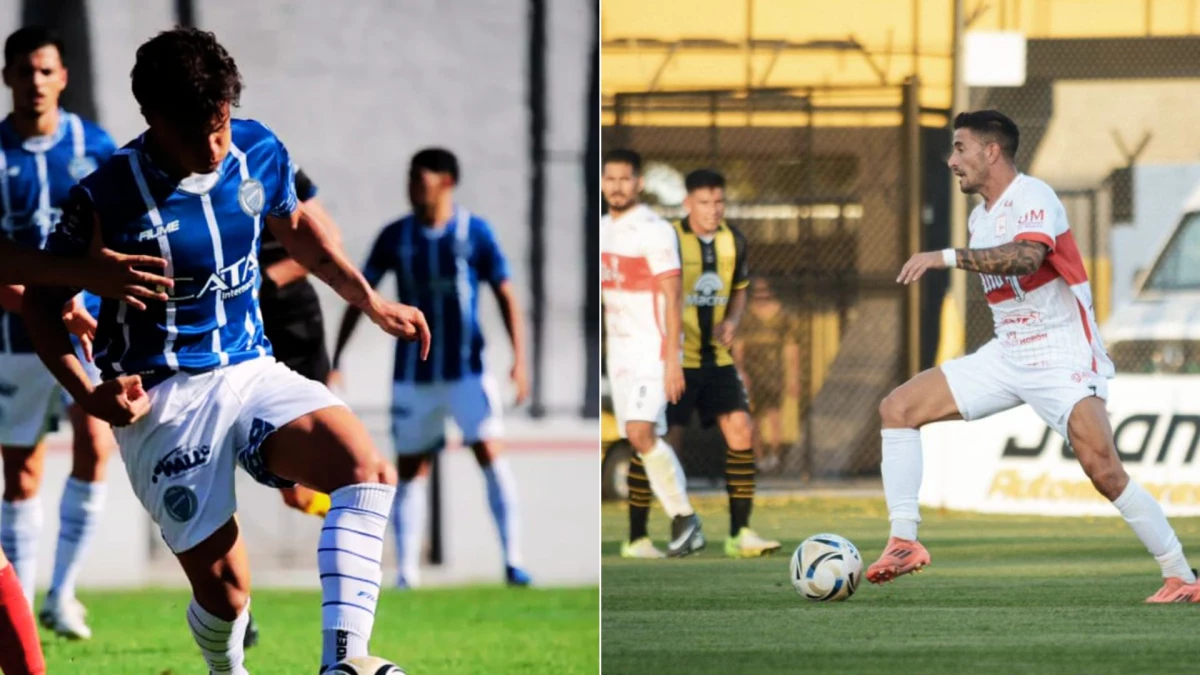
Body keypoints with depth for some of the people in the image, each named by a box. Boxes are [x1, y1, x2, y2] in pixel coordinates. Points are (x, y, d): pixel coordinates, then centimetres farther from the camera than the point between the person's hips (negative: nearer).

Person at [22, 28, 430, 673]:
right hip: (163, 398, -4)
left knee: (366, 468, -24)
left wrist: (370, 301, 19)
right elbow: (42, 302, -3)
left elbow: (294, 225, 23)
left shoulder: (260, 152, -1)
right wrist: (89, 396, -16)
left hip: (252, 371, 4)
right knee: (224, 587, -9)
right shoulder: (107, 197, -14)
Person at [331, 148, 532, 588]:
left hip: (467, 370, -2)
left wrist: (519, 359, -11)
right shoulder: (395, 237, 2)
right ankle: (407, 572, 9)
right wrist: (335, 361, 4)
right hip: (413, 375, 2)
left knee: (490, 453, -14)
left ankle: (513, 561, -11)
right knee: (410, 469, 3)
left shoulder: (474, 233, -4)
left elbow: (506, 296, -2)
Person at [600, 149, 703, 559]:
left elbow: (672, 297, -14)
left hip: (653, 350, -7)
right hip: (619, 352, 7)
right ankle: (637, 537, 7)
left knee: (641, 433, -20)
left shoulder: (654, 231, -12)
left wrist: (672, 359, -19)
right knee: (639, 441, 6)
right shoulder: (603, 229, 12)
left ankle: (685, 519, -10)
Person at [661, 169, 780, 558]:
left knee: (741, 430, -5)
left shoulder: (733, 241, 6)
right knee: (666, 442, -7)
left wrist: (732, 321, -1)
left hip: (716, 357, 5)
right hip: (675, 360, -5)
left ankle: (739, 533, 1)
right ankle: (637, 536, 3)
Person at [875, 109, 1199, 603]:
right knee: (897, 408, -3)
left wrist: (947, 258, -38)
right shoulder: (980, 217, 12)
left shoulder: (1033, 198, -15)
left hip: (1063, 356, -9)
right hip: (1007, 355, 9)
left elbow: (1026, 257, -36)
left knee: (1103, 471, -22)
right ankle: (904, 541, -5)